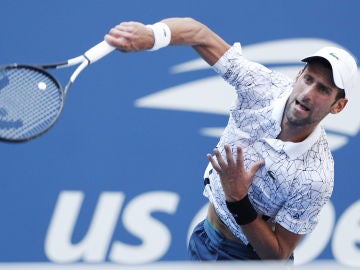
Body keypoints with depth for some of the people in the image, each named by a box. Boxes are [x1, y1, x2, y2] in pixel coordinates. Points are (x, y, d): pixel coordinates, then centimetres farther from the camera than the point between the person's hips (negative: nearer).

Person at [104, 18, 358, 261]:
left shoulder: (315, 178, -30)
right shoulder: (264, 86, -19)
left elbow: (277, 255, -23)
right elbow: (199, 34, -22)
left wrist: (238, 199, -34)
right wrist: (152, 35, -44)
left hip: (250, 257, -4)